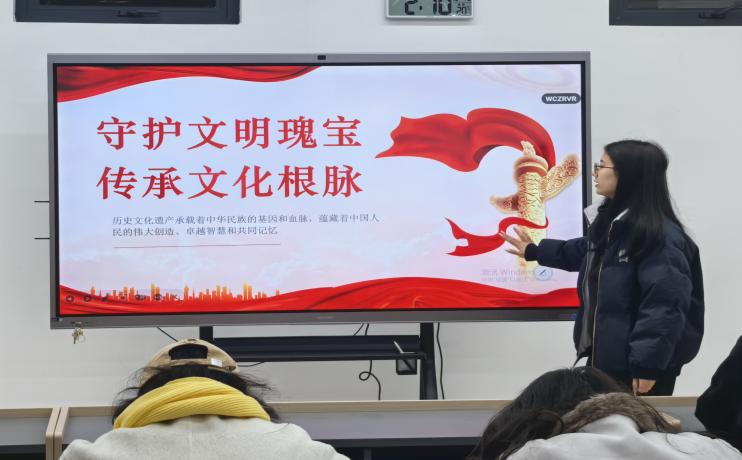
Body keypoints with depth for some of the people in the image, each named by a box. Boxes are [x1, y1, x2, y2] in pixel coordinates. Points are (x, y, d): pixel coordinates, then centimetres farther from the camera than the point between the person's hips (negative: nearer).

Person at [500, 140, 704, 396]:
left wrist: (648, 366, -27)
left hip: (639, 367, -10)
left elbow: (665, 305, -26)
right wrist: (533, 251, 44)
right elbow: (583, 251, 34)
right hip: (604, 358, 10)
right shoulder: (610, 222, 11)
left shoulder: (661, 235, -21)